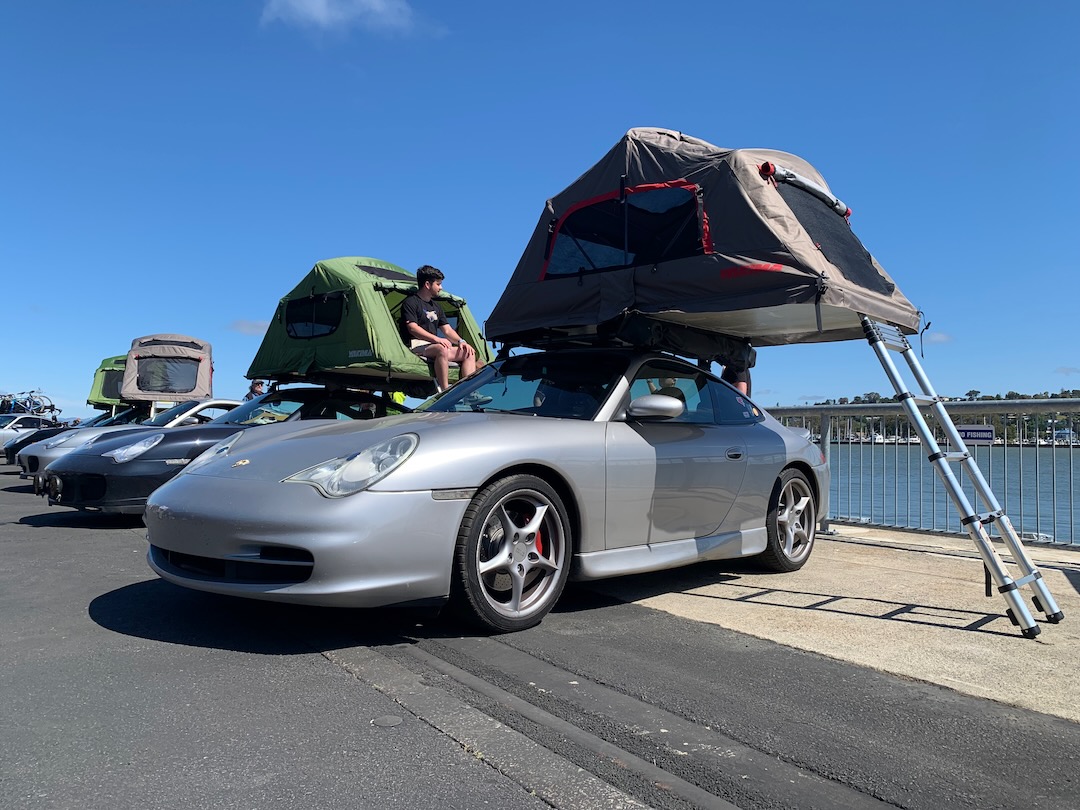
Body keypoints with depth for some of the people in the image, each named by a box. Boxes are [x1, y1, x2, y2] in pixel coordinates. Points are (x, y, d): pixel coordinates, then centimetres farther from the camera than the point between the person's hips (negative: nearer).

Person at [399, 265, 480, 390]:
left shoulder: (436, 307, 24)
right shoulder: (411, 302, -1)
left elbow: (447, 329, 20)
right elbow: (412, 328, -14)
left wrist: (460, 341, -1)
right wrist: (436, 339, -23)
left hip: (433, 347, 8)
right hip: (416, 347, -8)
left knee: (469, 353, -5)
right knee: (442, 350, -38)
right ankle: (444, 392, -41)